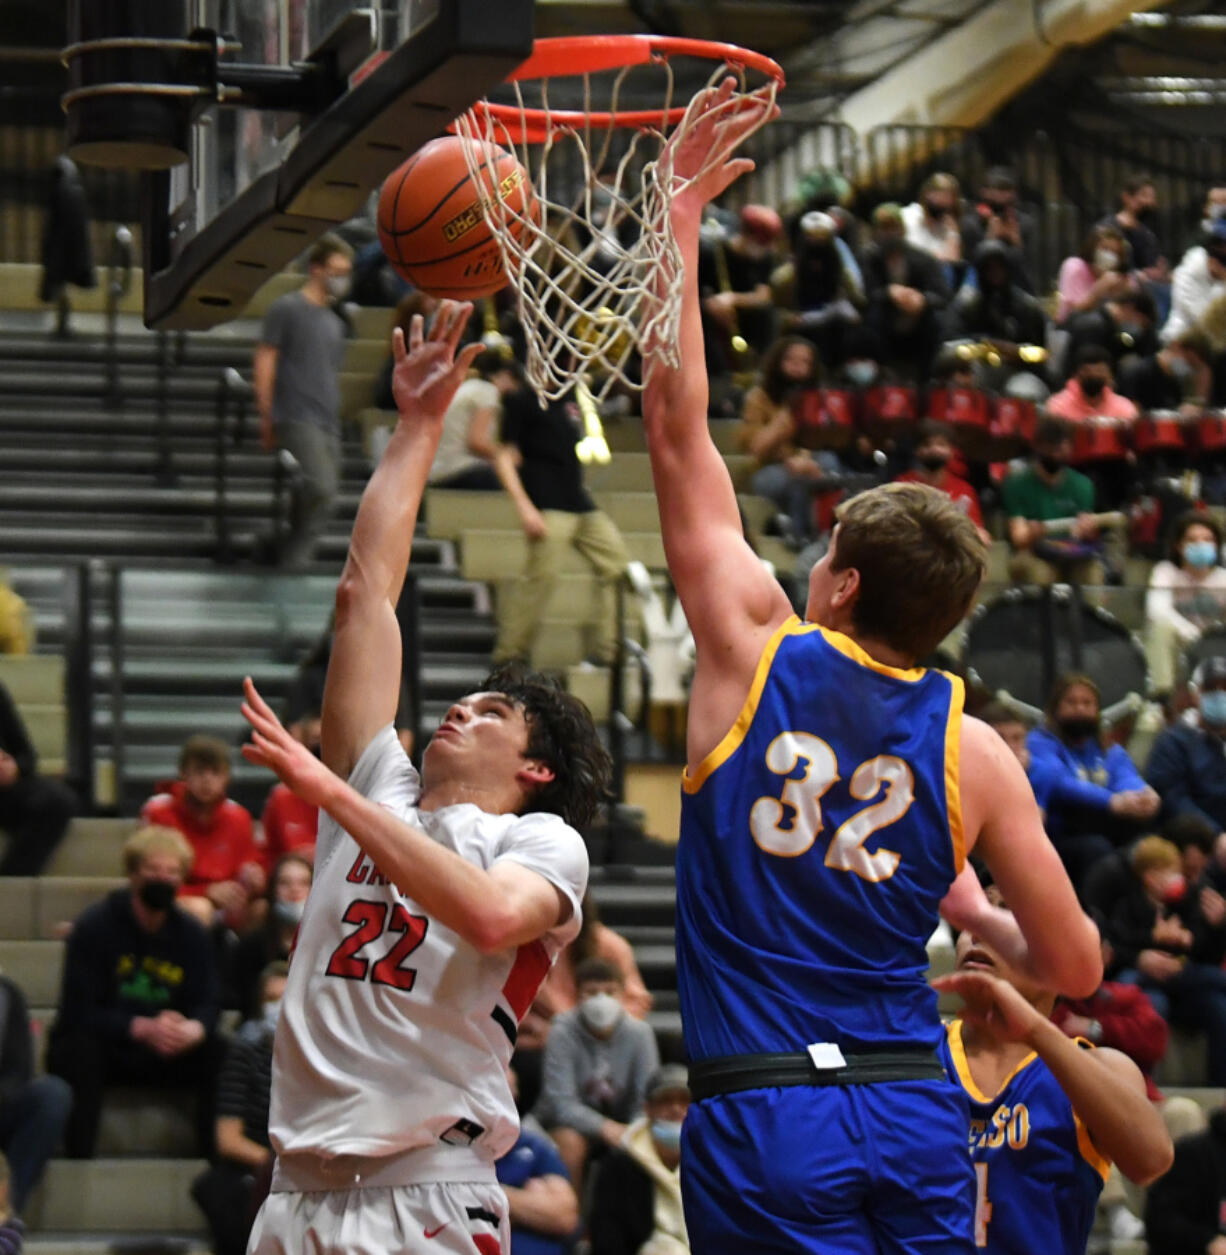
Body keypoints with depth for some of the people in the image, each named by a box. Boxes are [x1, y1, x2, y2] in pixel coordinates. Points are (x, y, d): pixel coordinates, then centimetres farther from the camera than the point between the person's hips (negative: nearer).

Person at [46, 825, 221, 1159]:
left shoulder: (191, 934, 4)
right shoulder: (94, 925, -11)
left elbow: (206, 1005, -4)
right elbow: (77, 1011, -19)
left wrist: (194, 1029, -31)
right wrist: (142, 1028, -33)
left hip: (161, 1055, 4)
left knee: (219, 1051, -22)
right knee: (81, 1047, -38)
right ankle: (78, 1161, -35)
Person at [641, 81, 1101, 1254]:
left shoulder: (756, 652, -1)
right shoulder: (973, 751, 3)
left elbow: (677, 428, 6)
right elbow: (1074, 964, 5)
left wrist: (680, 216, 11)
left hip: (763, 1121, -2)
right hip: (916, 1112, 2)